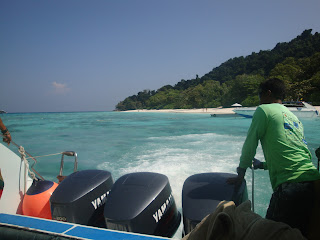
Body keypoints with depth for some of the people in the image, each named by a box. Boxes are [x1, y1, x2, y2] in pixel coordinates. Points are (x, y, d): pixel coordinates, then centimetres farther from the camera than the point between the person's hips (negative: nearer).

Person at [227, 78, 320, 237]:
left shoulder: (264, 110, 3)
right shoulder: (295, 118, 26)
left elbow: (250, 144, 2)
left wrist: (241, 174, 12)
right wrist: (264, 165, 44)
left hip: (290, 184, -8)